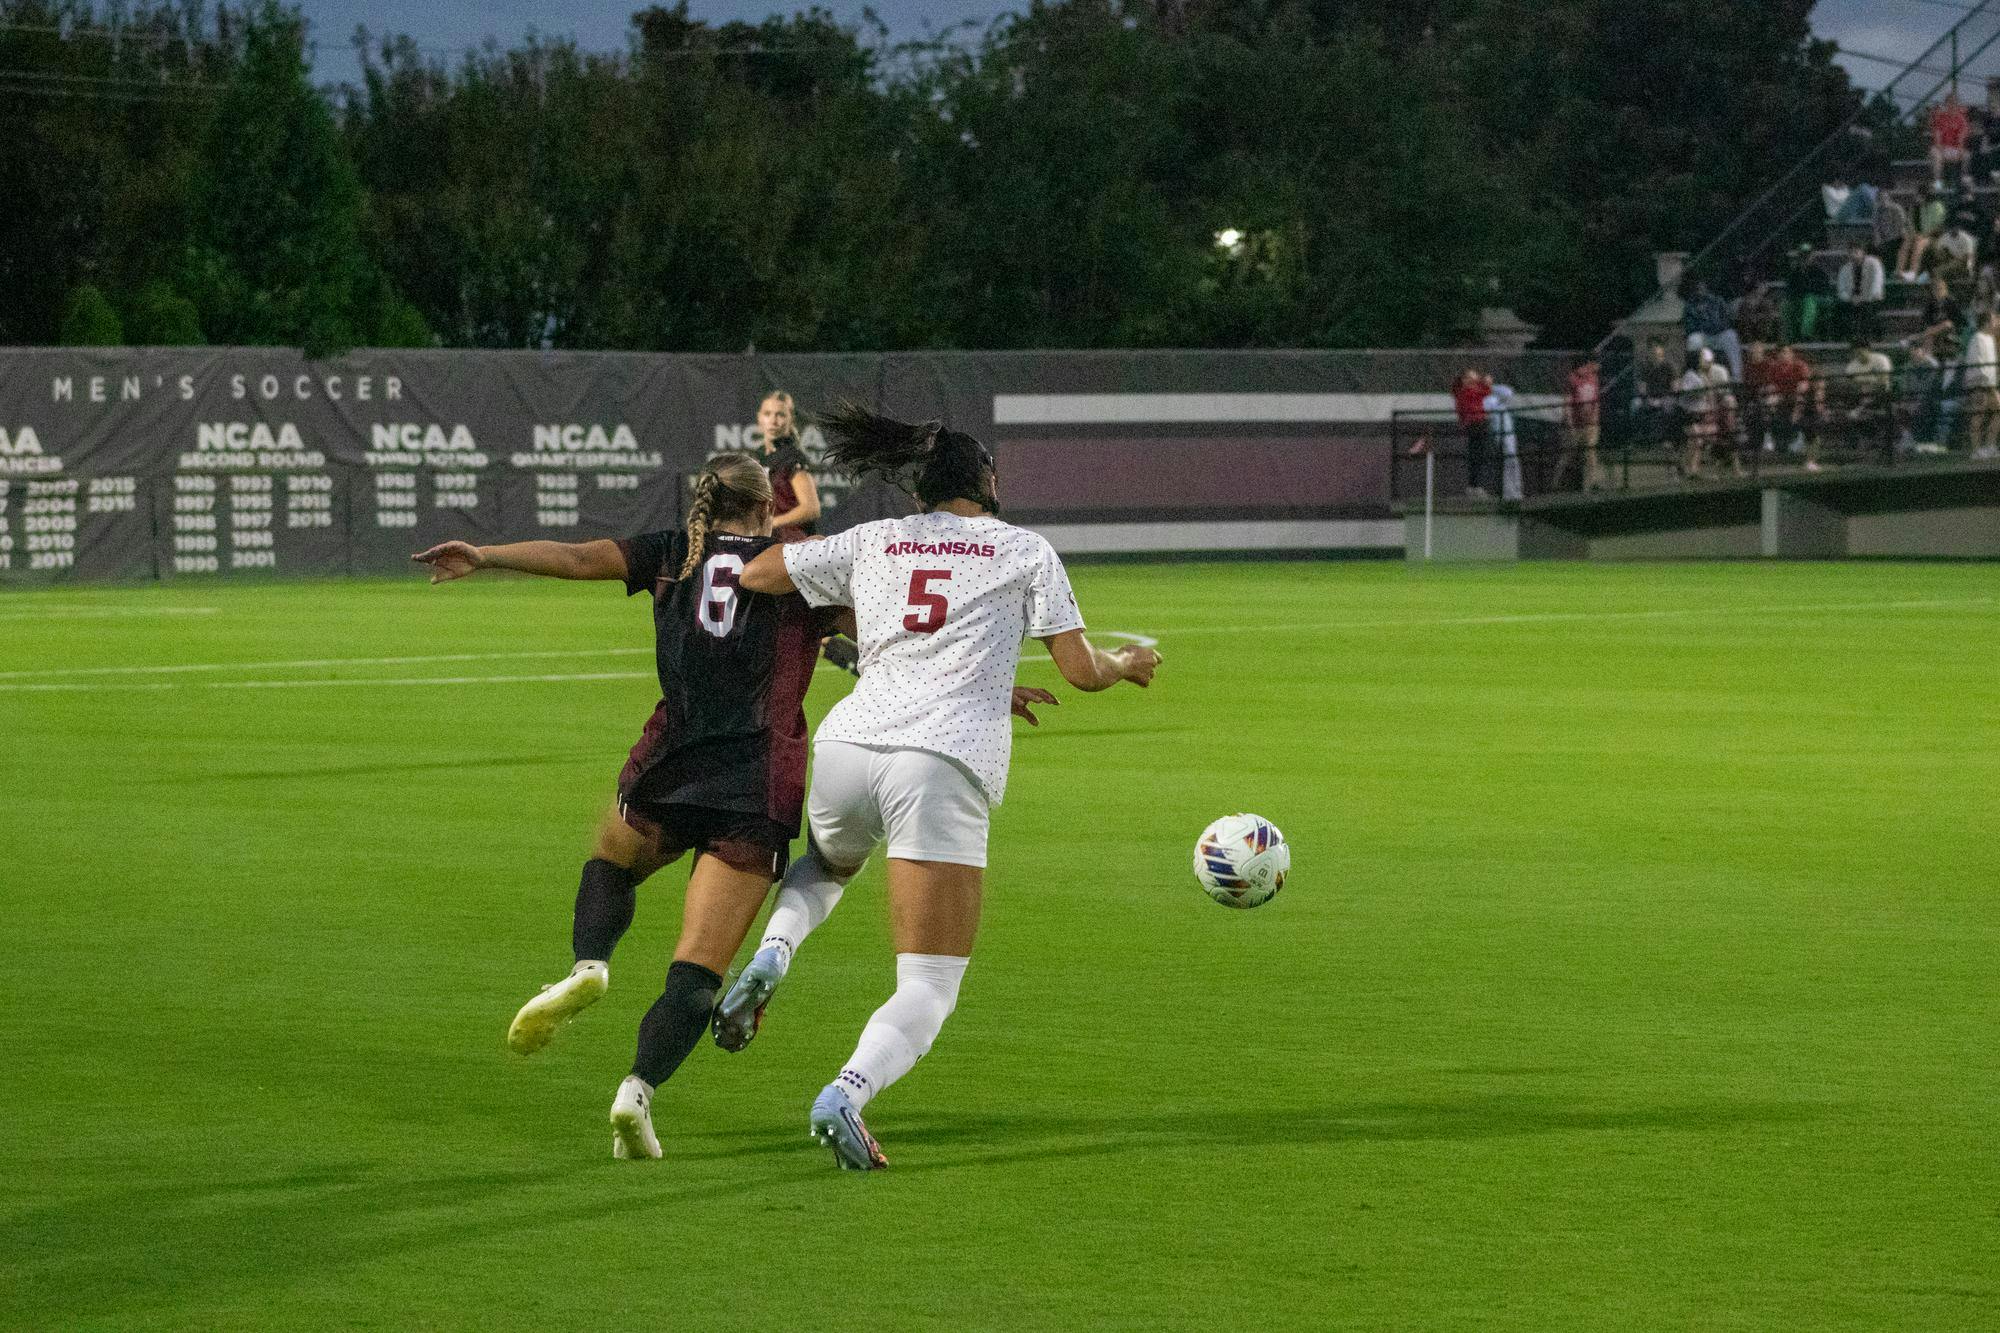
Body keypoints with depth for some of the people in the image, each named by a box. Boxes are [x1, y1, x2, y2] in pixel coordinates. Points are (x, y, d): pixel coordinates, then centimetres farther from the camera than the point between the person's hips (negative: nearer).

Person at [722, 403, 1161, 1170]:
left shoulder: (872, 543, 17)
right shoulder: (1024, 551, 12)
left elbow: (752, 573, 18)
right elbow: (1081, 670, 12)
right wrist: (1129, 665, 34)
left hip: (845, 747, 4)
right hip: (943, 768, -3)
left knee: (827, 862, 40)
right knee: (929, 991, -1)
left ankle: (772, 953, 8)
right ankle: (846, 1096, -30)